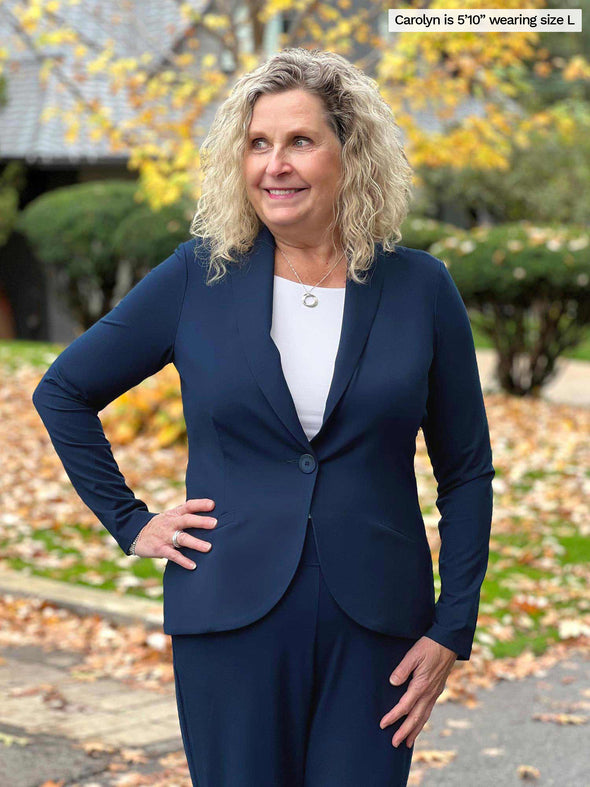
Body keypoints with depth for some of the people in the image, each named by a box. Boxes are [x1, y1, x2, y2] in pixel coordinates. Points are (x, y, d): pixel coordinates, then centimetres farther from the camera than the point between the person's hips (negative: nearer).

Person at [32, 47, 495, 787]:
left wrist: (452, 630, -1)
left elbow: (466, 471, 5)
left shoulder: (420, 289, 0)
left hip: (375, 628, 0)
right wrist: (130, 522, 4)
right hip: (232, 619, 0)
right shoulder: (198, 278, -1)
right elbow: (63, 392, 10)